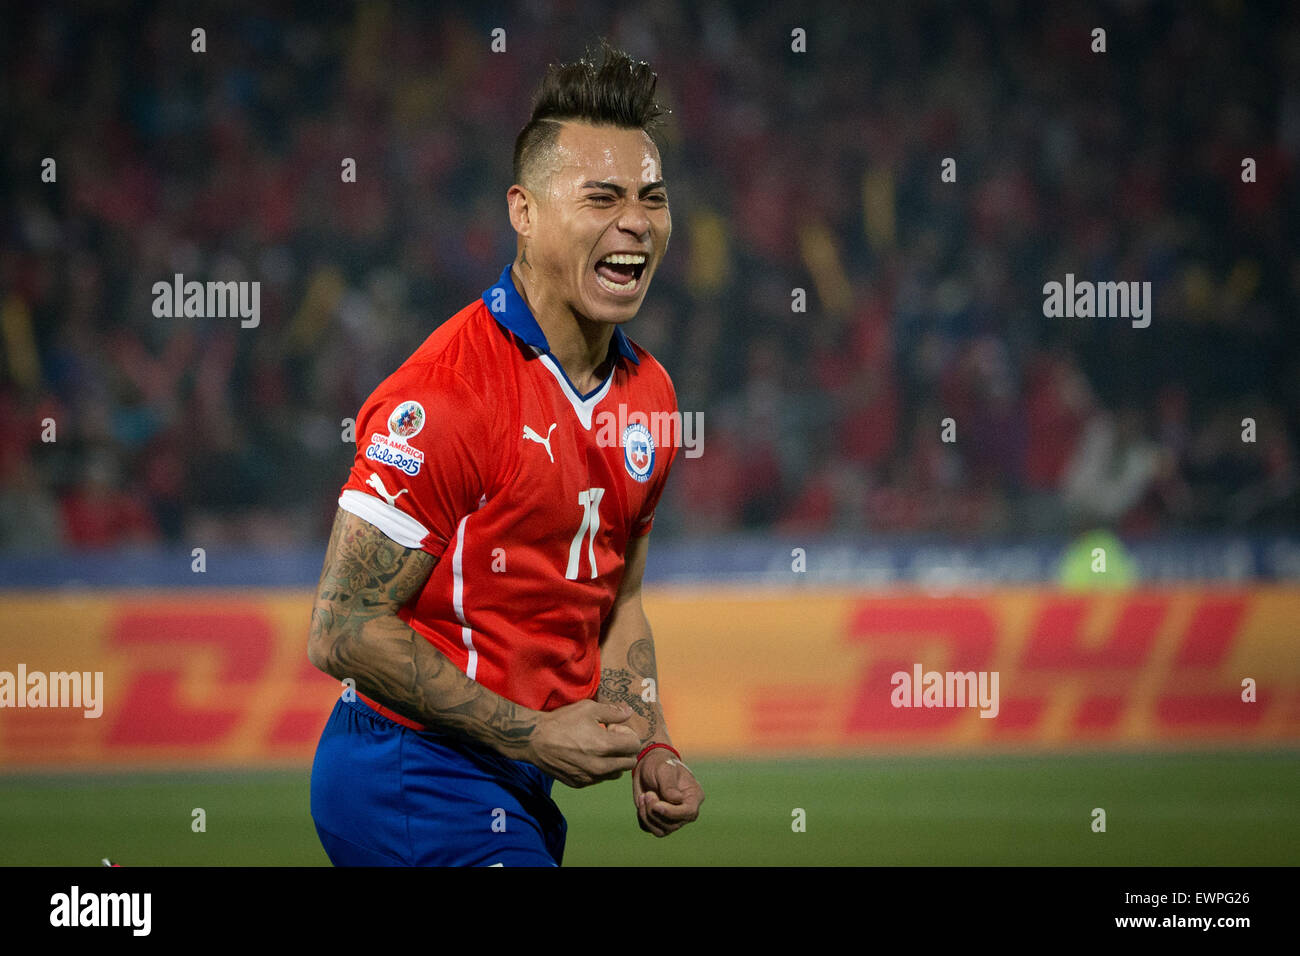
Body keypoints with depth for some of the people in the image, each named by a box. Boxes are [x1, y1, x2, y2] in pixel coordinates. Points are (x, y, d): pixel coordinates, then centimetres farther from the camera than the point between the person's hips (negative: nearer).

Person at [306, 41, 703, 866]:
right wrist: (532, 734, -16)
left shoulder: (648, 392, 7)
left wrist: (649, 751, 5)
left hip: (516, 795, 8)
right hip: (415, 779, -8)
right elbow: (344, 632, -19)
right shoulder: (447, 393, -18)